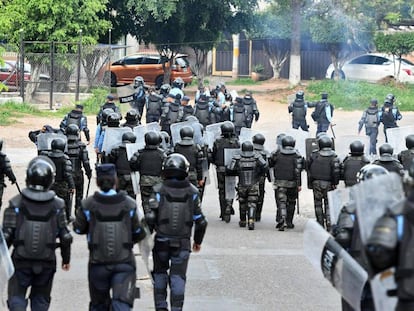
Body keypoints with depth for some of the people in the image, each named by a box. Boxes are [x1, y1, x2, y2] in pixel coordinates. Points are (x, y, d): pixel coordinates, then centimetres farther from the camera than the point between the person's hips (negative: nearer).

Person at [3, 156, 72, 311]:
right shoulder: (57, 205, -6)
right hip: (47, 263, 1)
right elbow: (65, 236, -3)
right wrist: (66, 258, 12)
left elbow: (6, 235, -11)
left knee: (16, 299, 7)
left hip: (21, 262, -1)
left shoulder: (16, 204, -10)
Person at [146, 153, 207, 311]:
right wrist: (198, 241, 15)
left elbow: (150, 218, -12)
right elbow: (201, 221, -1)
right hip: (183, 244, 0)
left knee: (160, 274, 17)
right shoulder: (192, 192, -3)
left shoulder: (159, 191, -8)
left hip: (161, 242, 0)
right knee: (178, 278, 6)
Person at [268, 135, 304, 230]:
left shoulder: (277, 153, -1)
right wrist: (299, 184, -10)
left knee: (281, 202, -4)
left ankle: (281, 220, -24)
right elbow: (298, 171, -10)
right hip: (292, 183, 0)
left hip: (279, 183, 0)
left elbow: (270, 164, 7)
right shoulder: (297, 155, -4)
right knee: (291, 203, 16)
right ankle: (289, 222, 23)